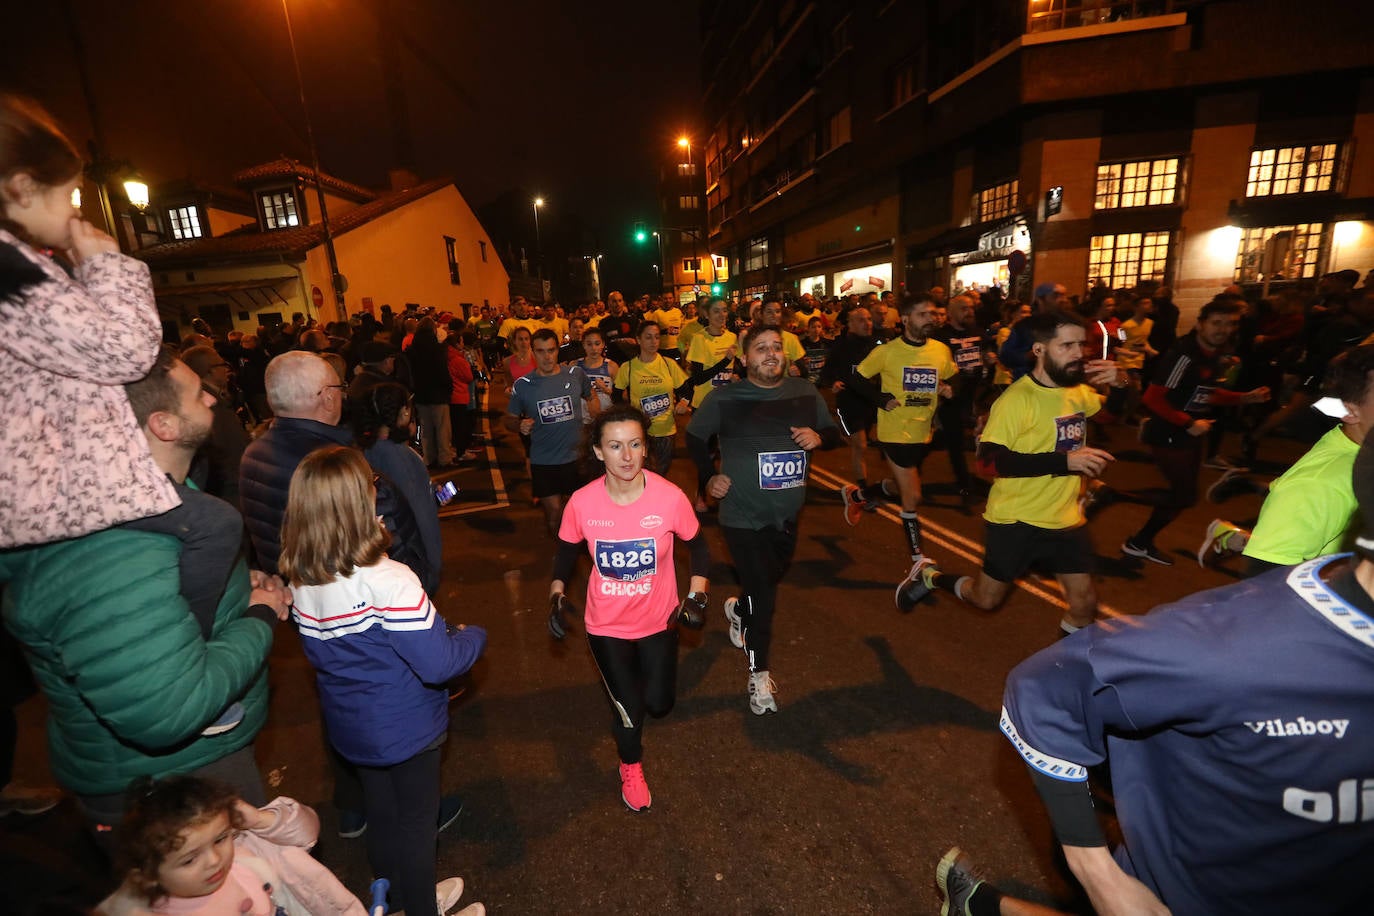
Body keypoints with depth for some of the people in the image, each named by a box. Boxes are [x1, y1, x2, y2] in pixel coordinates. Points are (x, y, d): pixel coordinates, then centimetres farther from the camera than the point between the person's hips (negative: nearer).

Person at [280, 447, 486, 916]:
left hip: (350, 728, 7)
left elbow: (321, 654, 6)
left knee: (380, 814, 28)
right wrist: (474, 635, -11)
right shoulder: (388, 581, -32)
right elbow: (439, 666, -30)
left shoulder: (300, 582, -10)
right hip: (406, 729, -6)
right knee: (417, 822, 17)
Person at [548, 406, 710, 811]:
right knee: (628, 708, 9)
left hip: (658, 620, 1)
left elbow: (698, 546, -6)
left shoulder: (671, 497, -24)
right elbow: (567, 549, 0)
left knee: (659, 704, 14)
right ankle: (631, 768, 45)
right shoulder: (582, 502, -21)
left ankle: (644, 678, 53)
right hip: (606, 624, 0)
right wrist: (556, 595, -10)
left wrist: (697, 596, -14)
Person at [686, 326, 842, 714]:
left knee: (773, 577, 24)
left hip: (787, 513, 5)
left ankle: (739, 609, 57)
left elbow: (833, 432, 10)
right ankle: (759, 673, 20)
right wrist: (708, 477, -7)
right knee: (762, 594, -2)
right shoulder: (724, 398, -10)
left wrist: (818, 436, -13)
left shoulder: (805, 392, -1)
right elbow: (694, 437, 3)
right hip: (743, 516, -5)